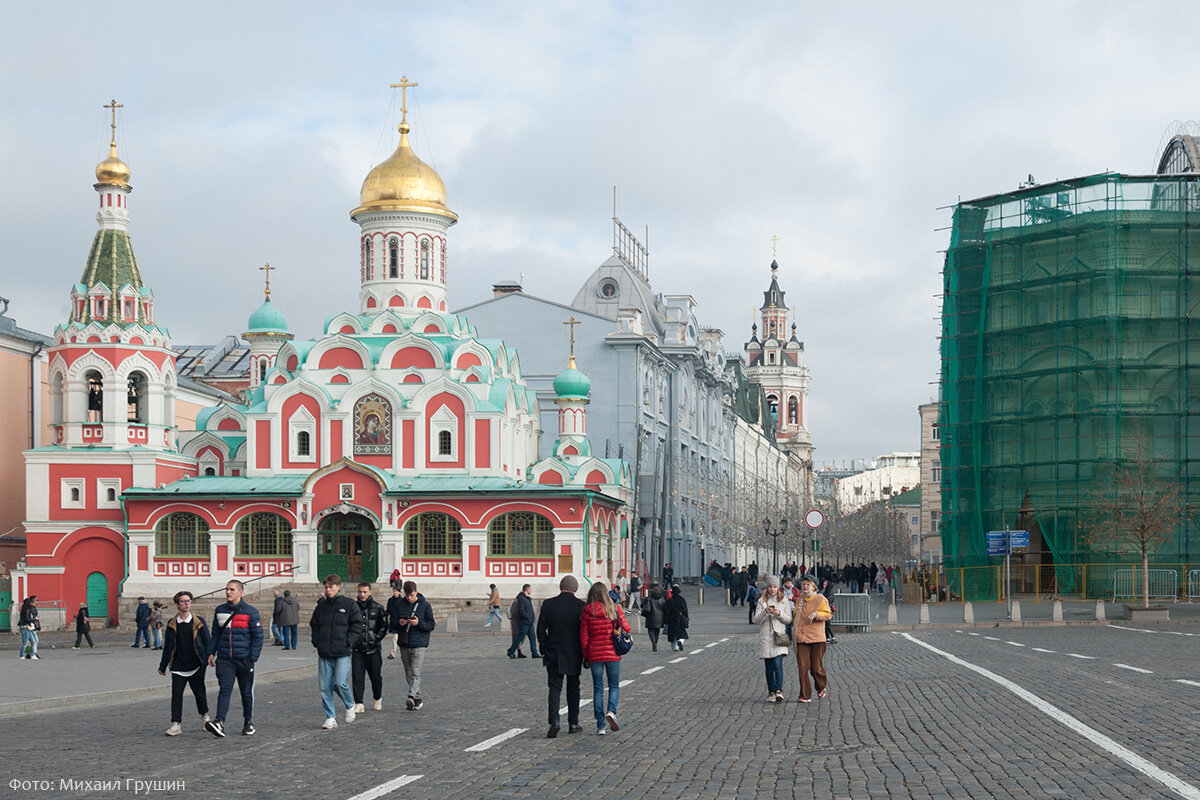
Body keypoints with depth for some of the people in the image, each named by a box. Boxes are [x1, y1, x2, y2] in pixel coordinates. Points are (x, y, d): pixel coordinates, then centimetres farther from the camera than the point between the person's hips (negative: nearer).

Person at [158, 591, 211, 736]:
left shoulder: (199, 621, 1)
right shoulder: (172, 623, 6)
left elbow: (207, 642, 4)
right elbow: (167, 646, 12)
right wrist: (163, 666, 13)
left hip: (196, 666, -1)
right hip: (178, 666, 1)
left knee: (199, 692, 7)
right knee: (176, 694, -7)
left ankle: (204, 716, 33)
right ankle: (176, 725, -3)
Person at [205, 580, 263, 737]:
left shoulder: (250, 612, -3)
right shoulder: (220, 610, 9)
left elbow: (258, 636, -2)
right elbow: (215, 634, 18)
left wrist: (253, 658, -8)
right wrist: (211, 652, 9)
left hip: (244, 659, -2)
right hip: (224, 659, 2)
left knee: (247, 692, 9)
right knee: (224, 690, -12)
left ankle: (248, 723, 24)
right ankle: (220, 722, -24)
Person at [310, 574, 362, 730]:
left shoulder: (349, 605, 2)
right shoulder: (321, 606, 13)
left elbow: (357, 625, 0)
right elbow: (314, 625, 21)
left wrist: (348, 642, -10)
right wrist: (316, 642, 6)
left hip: (342, 653, -4)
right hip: (324, 653, 4)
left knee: (340, 682, -14)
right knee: (324, 686, 0)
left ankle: (350, 705, 15)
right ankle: (330, 718, 8)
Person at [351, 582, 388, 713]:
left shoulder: (378, 608, 3)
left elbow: (384, 625, 5)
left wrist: (376, 638, -8)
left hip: (373, 649, -1)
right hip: (357, 649, 1)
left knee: (376, 676, 7)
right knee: (357, 677, -6)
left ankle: (378, 699, 30)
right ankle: (358, 704, -2)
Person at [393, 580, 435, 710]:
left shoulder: (425, 605, -2)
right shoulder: (400, 604, 6)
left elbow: (431, 625, -1)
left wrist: (419, 623, -19)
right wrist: (399, 623, -10)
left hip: (419, 644, -4)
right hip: (404, 644, 4)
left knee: (415, 673, -14)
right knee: (408, 674, 8)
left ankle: (412, 696, -25)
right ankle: (418, 699, 18)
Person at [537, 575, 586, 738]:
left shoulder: (548, 604, -2)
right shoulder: (580, 605, -8)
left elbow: (541, 630, -1)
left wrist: (544, 650, 10)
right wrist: (586, 656, 0)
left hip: (553, 655, 1)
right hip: (573, 655, -1)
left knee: (554, 688, 2)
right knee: (573, 689, 13)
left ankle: (554, 721, -18)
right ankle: (573, 724, 18)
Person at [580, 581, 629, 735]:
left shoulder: (587, 612, -5)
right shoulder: (615, 609, -6)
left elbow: (584, 638, -3)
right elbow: (626, 628, -2)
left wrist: (586, 657, 8)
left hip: (594, 655, 0)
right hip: (613, 653, 0)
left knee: (598, 689, 8)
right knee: (614, 686, 13)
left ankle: (601, 725, 6)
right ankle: (611, 711, -14)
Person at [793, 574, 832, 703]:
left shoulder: (820, 599, 1)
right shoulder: (800, 600, 15)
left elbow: (828, 614, -5)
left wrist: (816, 614, -21)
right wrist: (795, 631, 16)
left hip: (817, 639, -4)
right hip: (801, 638, 4)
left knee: (816, 667, -2)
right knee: (803, 667, -4)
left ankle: (821, 687, 28)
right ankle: (805, 696, 0)